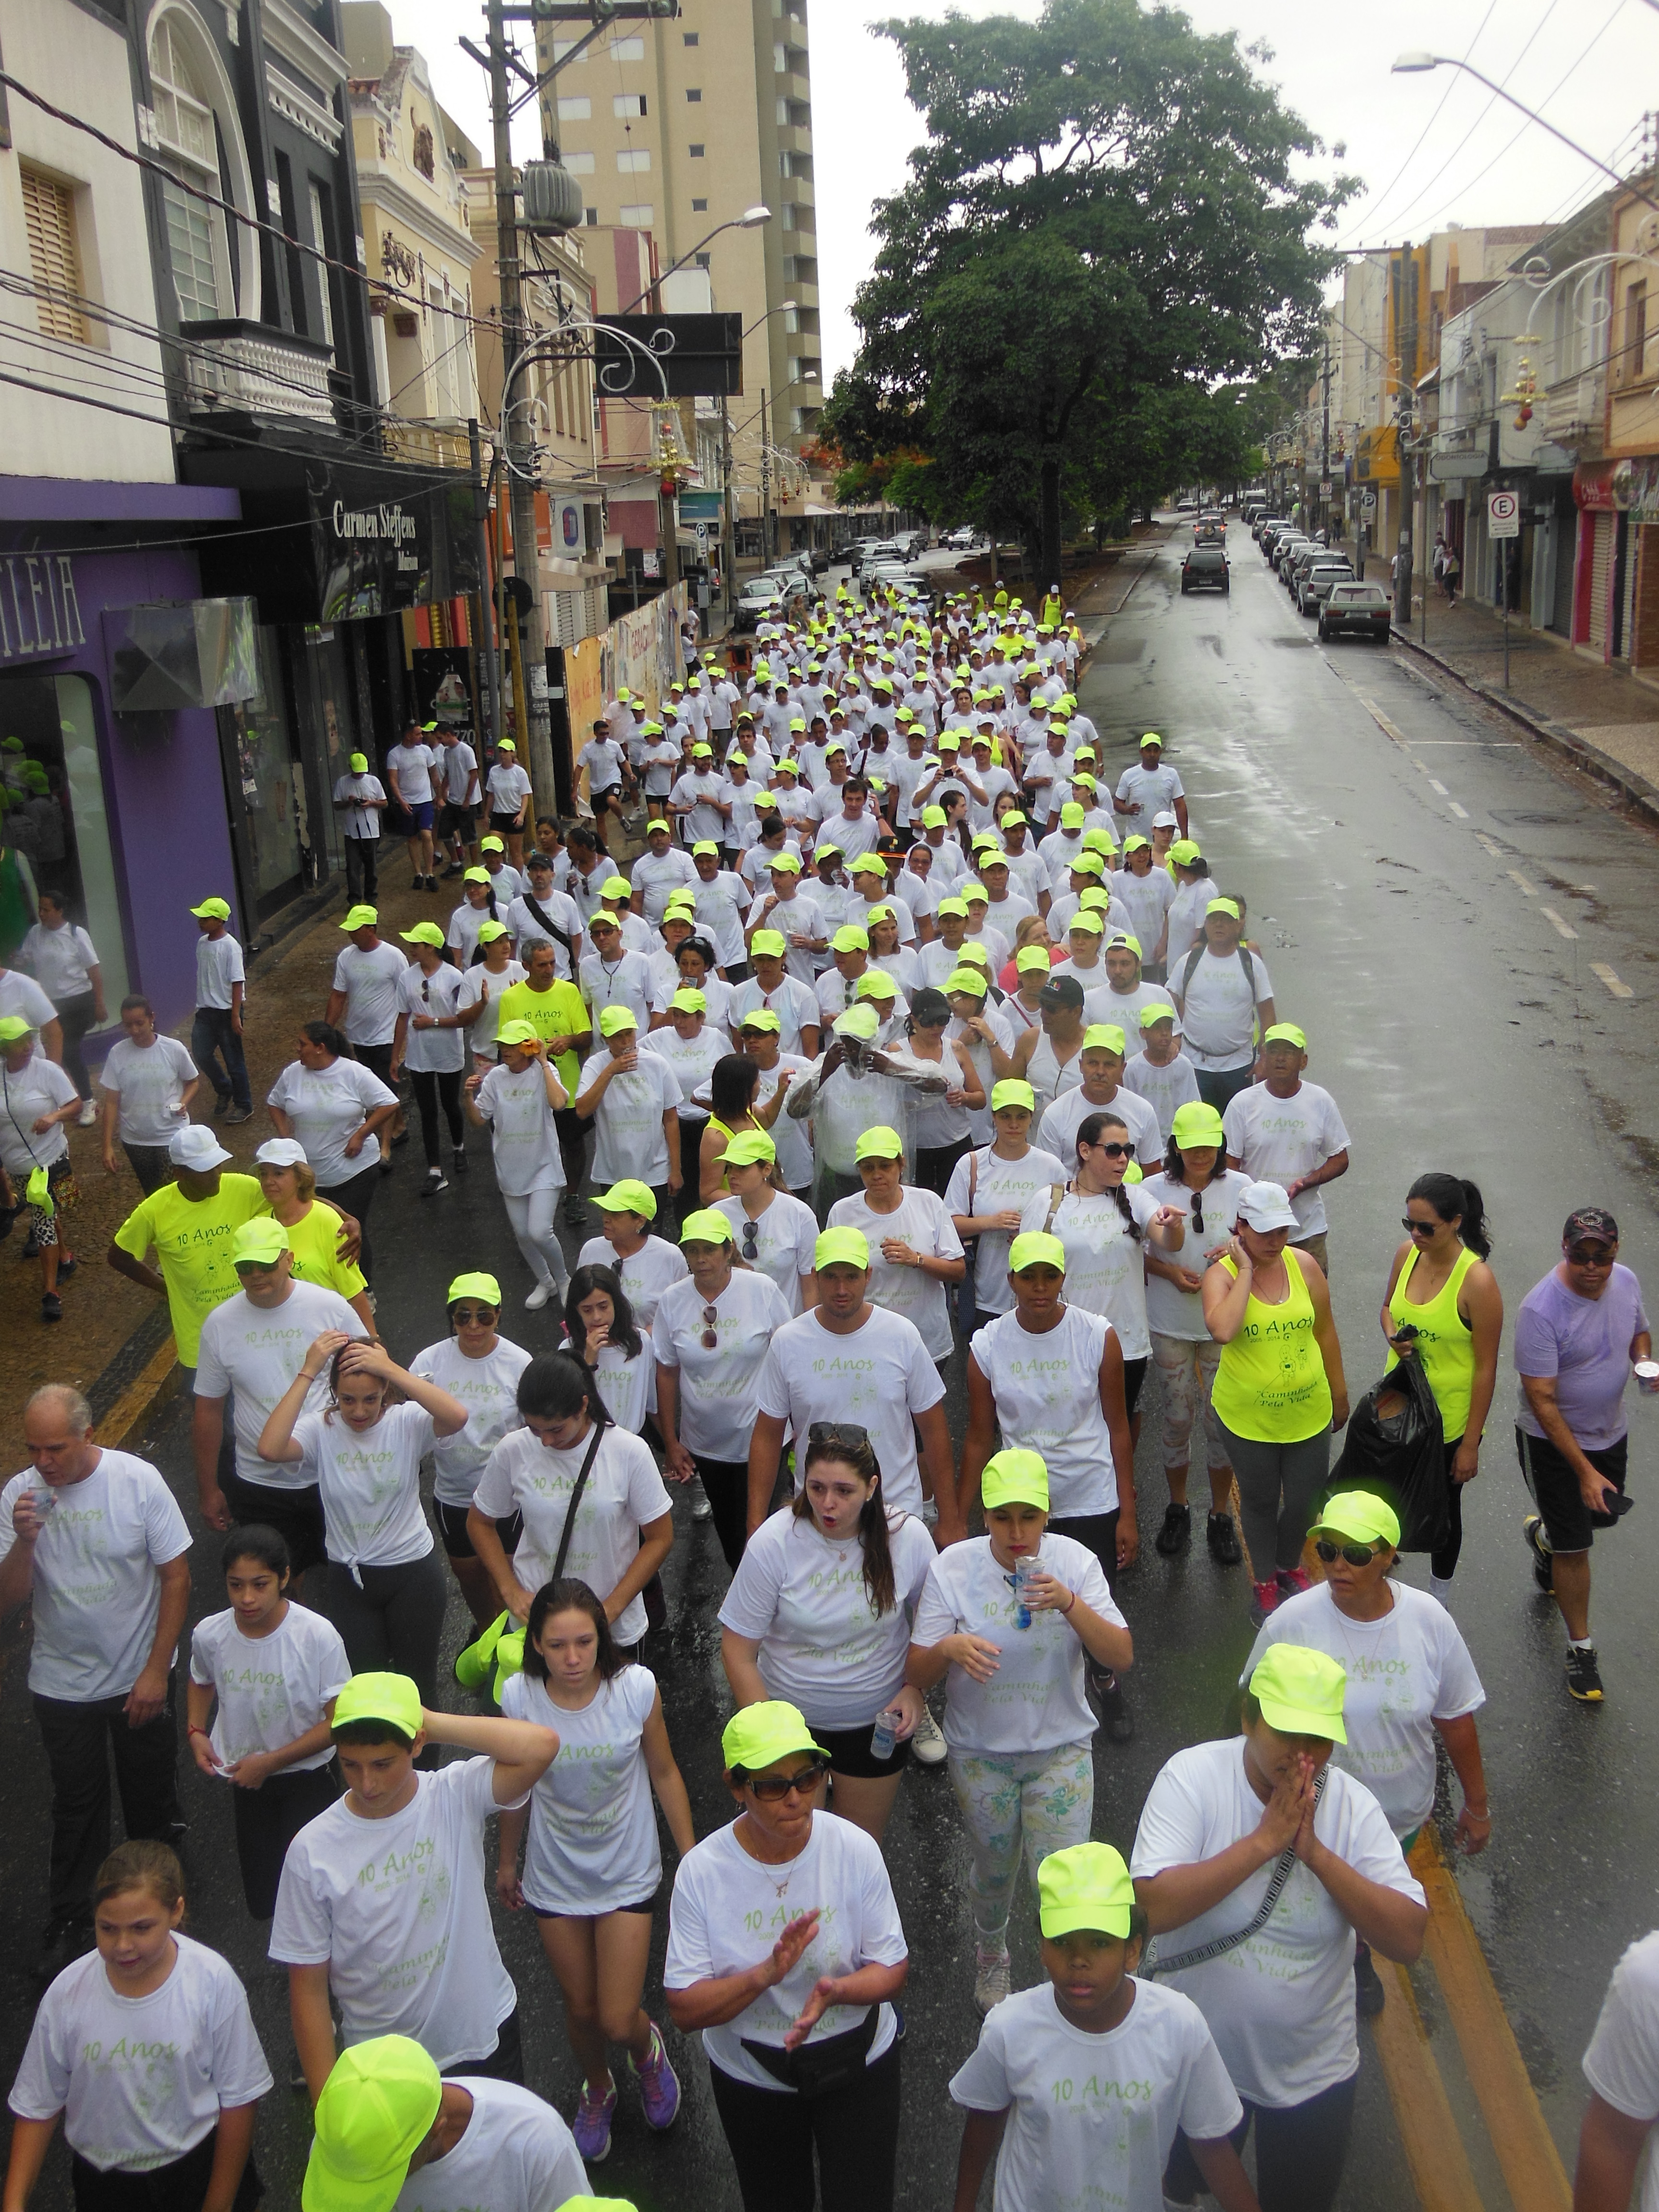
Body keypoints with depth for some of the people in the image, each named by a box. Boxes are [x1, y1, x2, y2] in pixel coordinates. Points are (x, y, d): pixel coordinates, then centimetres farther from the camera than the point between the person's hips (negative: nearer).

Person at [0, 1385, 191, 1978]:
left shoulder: (138, 1480, -18)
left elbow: (176, 1577, -11)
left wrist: (157, 1670, -12)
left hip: (140, 1678, -1)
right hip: (62, 1682, 1)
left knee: (151, 1795, 16)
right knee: (76, 1805, 14)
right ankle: (67, 1921, 33)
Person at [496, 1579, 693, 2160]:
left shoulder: (636, 1687, -22)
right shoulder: (519, 1697, -19)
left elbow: (664, 1774, -7)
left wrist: (691, 1855, -2)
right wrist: (508, 1861, 11)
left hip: (628, 1874, -1)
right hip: (555, 1877, 1)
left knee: (619, 2020, -2)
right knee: (581, 2009, 18)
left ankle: (646, 2047, 37)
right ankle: (598, 2090, 52)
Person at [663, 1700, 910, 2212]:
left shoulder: (855, 1849, -18)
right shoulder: (702, 1872, -20)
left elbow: (892, 1969, -12)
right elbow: (685, 2011, -18)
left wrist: (835, 1991, -33)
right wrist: (766, 1974, -35)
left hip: (858, 2063, 0)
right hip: (750, 2073, 1)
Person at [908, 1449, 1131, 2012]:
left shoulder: (1074, 1561, -13)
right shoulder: (953, 1568, -15)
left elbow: (1122, 1658, -17)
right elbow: (915, 1675, -12)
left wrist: (1070, 1605, -33)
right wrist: (948, 1648, -34)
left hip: (1061, 1749, 0)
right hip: (980, 1753, 1)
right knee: (993, 1870, 19)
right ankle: (990, 1953, 51)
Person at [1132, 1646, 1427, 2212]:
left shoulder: (1351, 1804, -13)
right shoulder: (1192, 1777, -21)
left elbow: (1408, 1941, -18)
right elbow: (1153, 1908, -31)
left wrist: (1315, 1851, -28)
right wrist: (1266, 1839, -32)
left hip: (1313, 2071, 1)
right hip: (1197, 2060, -1)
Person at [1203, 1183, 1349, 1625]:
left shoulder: (1304, 1265, -6)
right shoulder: (1222, 1273, -15)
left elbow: (1325, 1331, 6)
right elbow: (1222, 1331, -35)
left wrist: (1339, 1393, 13)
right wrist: (1245, 1270, -28)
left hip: (1309, 1413, 3)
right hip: (1248, 1418, -3)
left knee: (1305, 1502, 16)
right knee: (1260, 1502, 17)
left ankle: (1290, 1567, 47)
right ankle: (1264, 1582, 41)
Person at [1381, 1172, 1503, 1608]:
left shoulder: (1477, 1281, -25)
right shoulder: (1407, 1253, -8)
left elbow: (1486, 1368, -19)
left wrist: (1470, 1444, -15)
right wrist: (1393, 1335, -13)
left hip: (1448, 1419, -4)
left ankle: (1439, 1601, 40)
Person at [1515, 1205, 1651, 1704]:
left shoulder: (1626, 1281, -9)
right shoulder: (1542, 1310, -30)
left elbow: (1639, 1332, 13)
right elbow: (1542, 1401, -27)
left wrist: (1644, 1360, -12)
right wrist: (1584, 1471, -27)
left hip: (1611, 1432, 6)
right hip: (1552, 1442, -6)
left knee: (1603, 1515, 26)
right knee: (1575, 1548, 0)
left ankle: (1543, 1534, 59)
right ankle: (1580, 1648, 18)